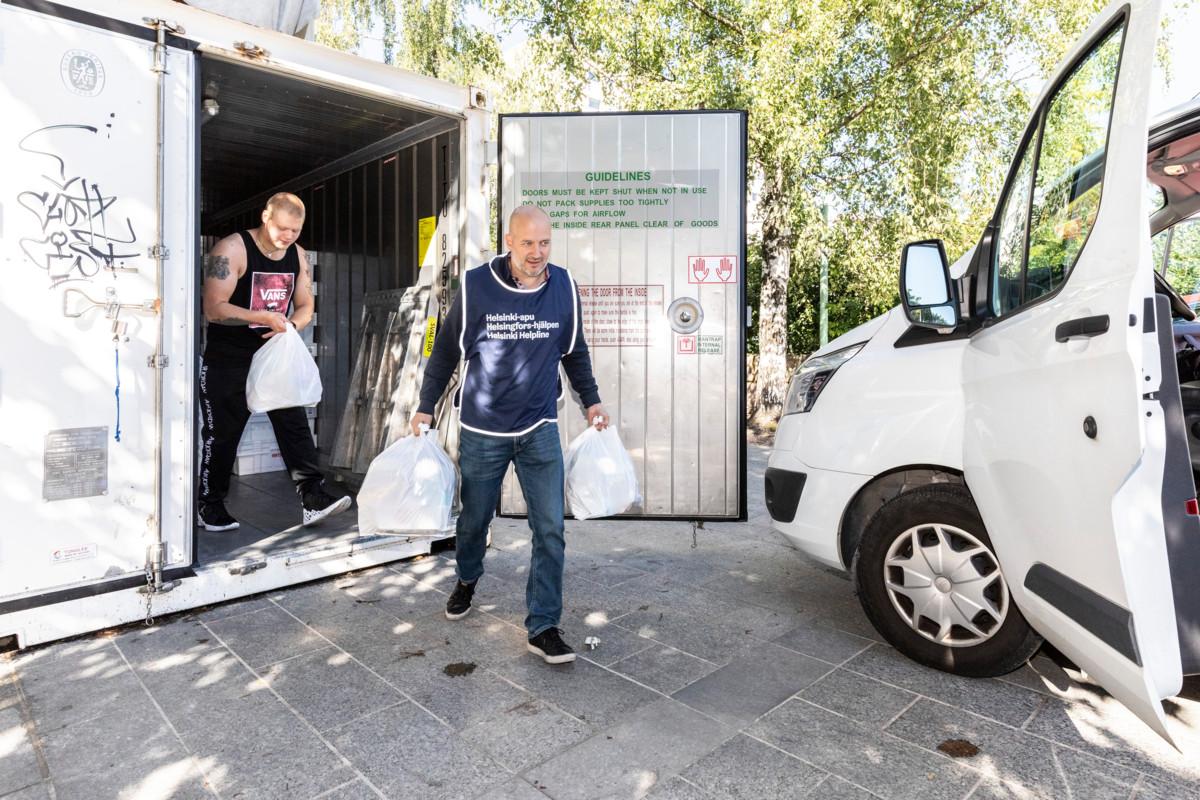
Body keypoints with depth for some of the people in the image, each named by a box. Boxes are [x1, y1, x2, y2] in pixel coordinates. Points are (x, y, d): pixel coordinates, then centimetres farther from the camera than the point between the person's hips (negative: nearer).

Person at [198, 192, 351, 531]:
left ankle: (313, 499, -3)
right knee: (221, 435, 5)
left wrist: (289, 326, -12)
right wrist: (264, 318, -29)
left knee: (295, 426, -4)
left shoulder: (298, 255, 4)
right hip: (228, 361, -5)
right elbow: (214, 309, -19)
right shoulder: (232, 249, -15)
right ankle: (210, 506, 21)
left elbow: (305, 306, 9)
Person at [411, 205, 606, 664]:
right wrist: (425, 407, 3)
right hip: (481, 431, -1)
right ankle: (467, 580, 48)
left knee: (550, 530, -2)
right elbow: (446, 351, 1)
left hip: (540, 430, 2)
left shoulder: (564, 287, -3)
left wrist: (591, 400, 12)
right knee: (474, 518, 17)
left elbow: (575, 351, 13)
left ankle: (543, 627, 11)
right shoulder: (475, 287, -11)